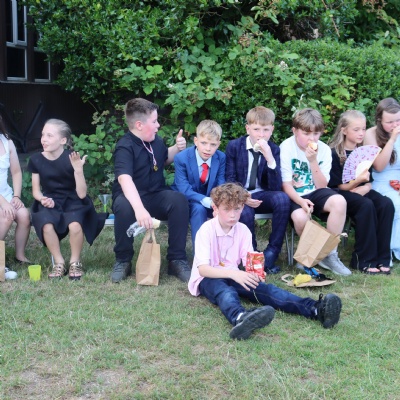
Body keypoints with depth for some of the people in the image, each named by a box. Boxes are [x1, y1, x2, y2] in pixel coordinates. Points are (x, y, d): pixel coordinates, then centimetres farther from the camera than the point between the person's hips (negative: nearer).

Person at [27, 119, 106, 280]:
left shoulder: (72, 159, -14)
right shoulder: (36, 160, -5)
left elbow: (81, 194, -16)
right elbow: (36, 190, 7)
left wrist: (78, 169, -29)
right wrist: (43, 199, -16)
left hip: (73, 201, -2)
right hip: (51, 202, 2)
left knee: (75, 225, -35)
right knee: (46, 225, -33)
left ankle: (75, 262, -6)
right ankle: (59, 262, -8)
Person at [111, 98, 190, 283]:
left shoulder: (156, 140, 4)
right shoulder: (125, 147, -20)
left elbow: (164, 159, 28)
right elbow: (125, 179, -37)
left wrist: (177, 148, 5)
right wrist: (139, 208, -53)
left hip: (157, 196, 5)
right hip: (130, 197, -5)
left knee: (179, 200, -27)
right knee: (124, 207, -40)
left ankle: (177, 259, -16)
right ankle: (123, 261, -16)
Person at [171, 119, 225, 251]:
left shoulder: (221, 158, -7)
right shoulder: (181, 158, -18)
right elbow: (184, 190, -24)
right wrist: (205, 200, -40)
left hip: (211, 201, 3)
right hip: (187, 201, -3)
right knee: (199, 208, -34)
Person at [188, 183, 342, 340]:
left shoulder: (243, 230, 2)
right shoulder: (206, 230, -14)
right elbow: (203, 269, -24)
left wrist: (253, 273, -30)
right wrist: (233, 273, -39)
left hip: (233, 276, 5)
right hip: (209, 279, -4)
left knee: (263, 287, -23)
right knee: (224, 290, -39)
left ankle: (315, 309, -44)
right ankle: (240, 318, -76)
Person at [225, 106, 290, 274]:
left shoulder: (274, 149, 0)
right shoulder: (234, 146, -2)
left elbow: (276, 187, -10)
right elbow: (229, 179, -1)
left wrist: (270, 158, -24)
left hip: (263, 196, 2)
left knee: (282, 198, -31)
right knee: (245, 211, -36)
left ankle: (271, 253, -20)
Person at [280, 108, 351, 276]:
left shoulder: (324, 149, -2)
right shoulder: (286, 147, -11)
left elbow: (321, 186, -6)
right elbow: (286, 185, -12)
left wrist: (313, 161, -19)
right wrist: (301, 201, -30)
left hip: (315, 193, 3)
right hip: (294, 195, -3)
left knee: (339, 202, -28)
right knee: (300, 216, -36)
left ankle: (329, 254, -13)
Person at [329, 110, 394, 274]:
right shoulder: (335, 153, -5)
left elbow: (368, 182, 11)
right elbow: (341, 185, -8)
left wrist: (362, 189, -12)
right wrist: (358, 180, -26)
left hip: (361, 191, 5)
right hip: (341, 194, -5)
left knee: (386, 204, -23)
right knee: (366, 205, -34)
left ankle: (381, 258, -19)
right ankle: (363, 260, -25)